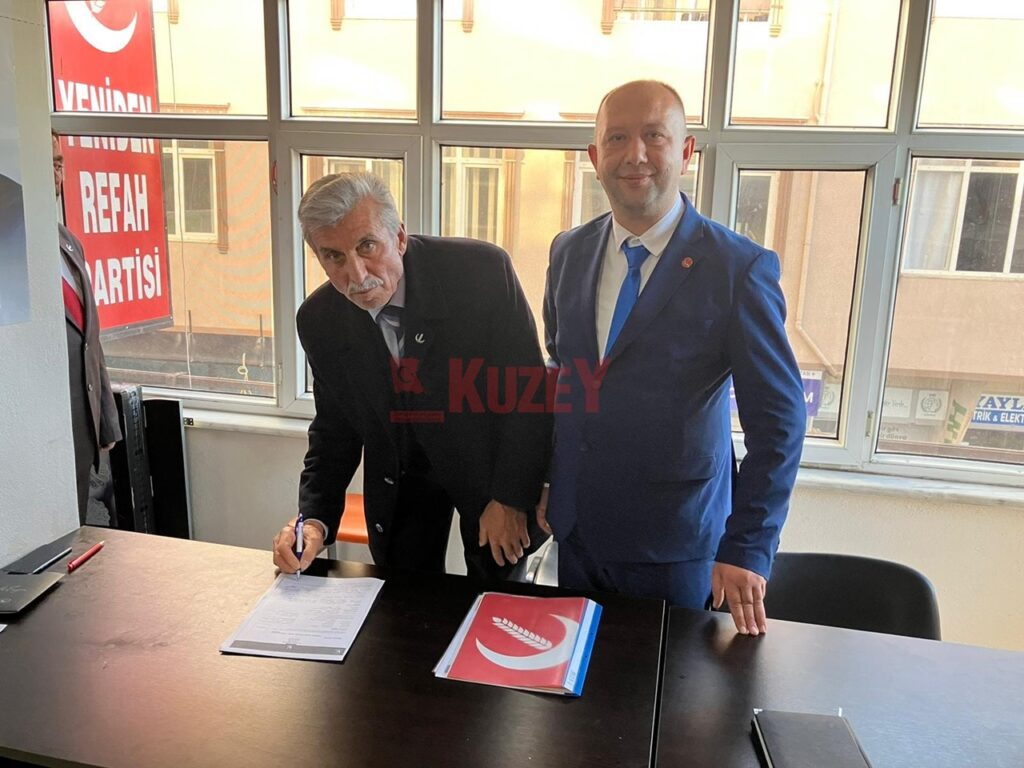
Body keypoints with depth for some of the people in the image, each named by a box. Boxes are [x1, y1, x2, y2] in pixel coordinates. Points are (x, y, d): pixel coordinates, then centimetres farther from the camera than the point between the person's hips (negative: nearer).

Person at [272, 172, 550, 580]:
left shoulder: (483, 269, -26)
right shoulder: (318, 321, -13)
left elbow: (527, 391, -19)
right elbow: (334, 431, -2)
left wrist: (511, 498, -17)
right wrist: (315, 520, -15)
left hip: (487, 461, -2)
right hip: (399, 477, 3)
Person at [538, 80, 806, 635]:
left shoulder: (740, 268, -15)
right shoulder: (569, 252, 1)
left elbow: (779, 419, -13)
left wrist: (747, 548, -13)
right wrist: (545, 481, 9)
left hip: (675, 543, -4)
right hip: (576, 528, 5)